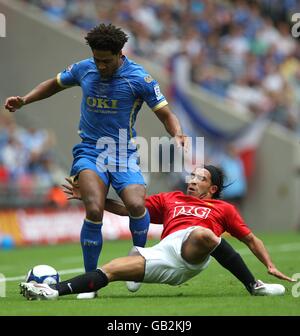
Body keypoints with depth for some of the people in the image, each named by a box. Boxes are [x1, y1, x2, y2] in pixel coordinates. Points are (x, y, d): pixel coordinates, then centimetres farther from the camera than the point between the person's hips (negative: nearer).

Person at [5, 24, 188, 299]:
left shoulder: (139, 78, -6)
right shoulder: (84, 69, 4)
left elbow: (165, 114, -3)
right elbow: (55, 84, 23)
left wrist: (177, 134, -24)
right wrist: (24, 100, 11)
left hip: (124, 155, -1)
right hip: (89, 152, 1)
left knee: (136, 205, -26)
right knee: (94, 210, -25)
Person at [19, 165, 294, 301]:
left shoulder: (224, 209, 25)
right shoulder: (169, 199, 32)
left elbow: (251, 239, 25)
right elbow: (127, 209, 30)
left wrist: (270, 265, 10)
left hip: (195, 253, -3)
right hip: (166, 252, 3)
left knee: (202, 233, -38)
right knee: (114, 268, -17)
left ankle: (254, 286, -28)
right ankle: (54, 291, -26)